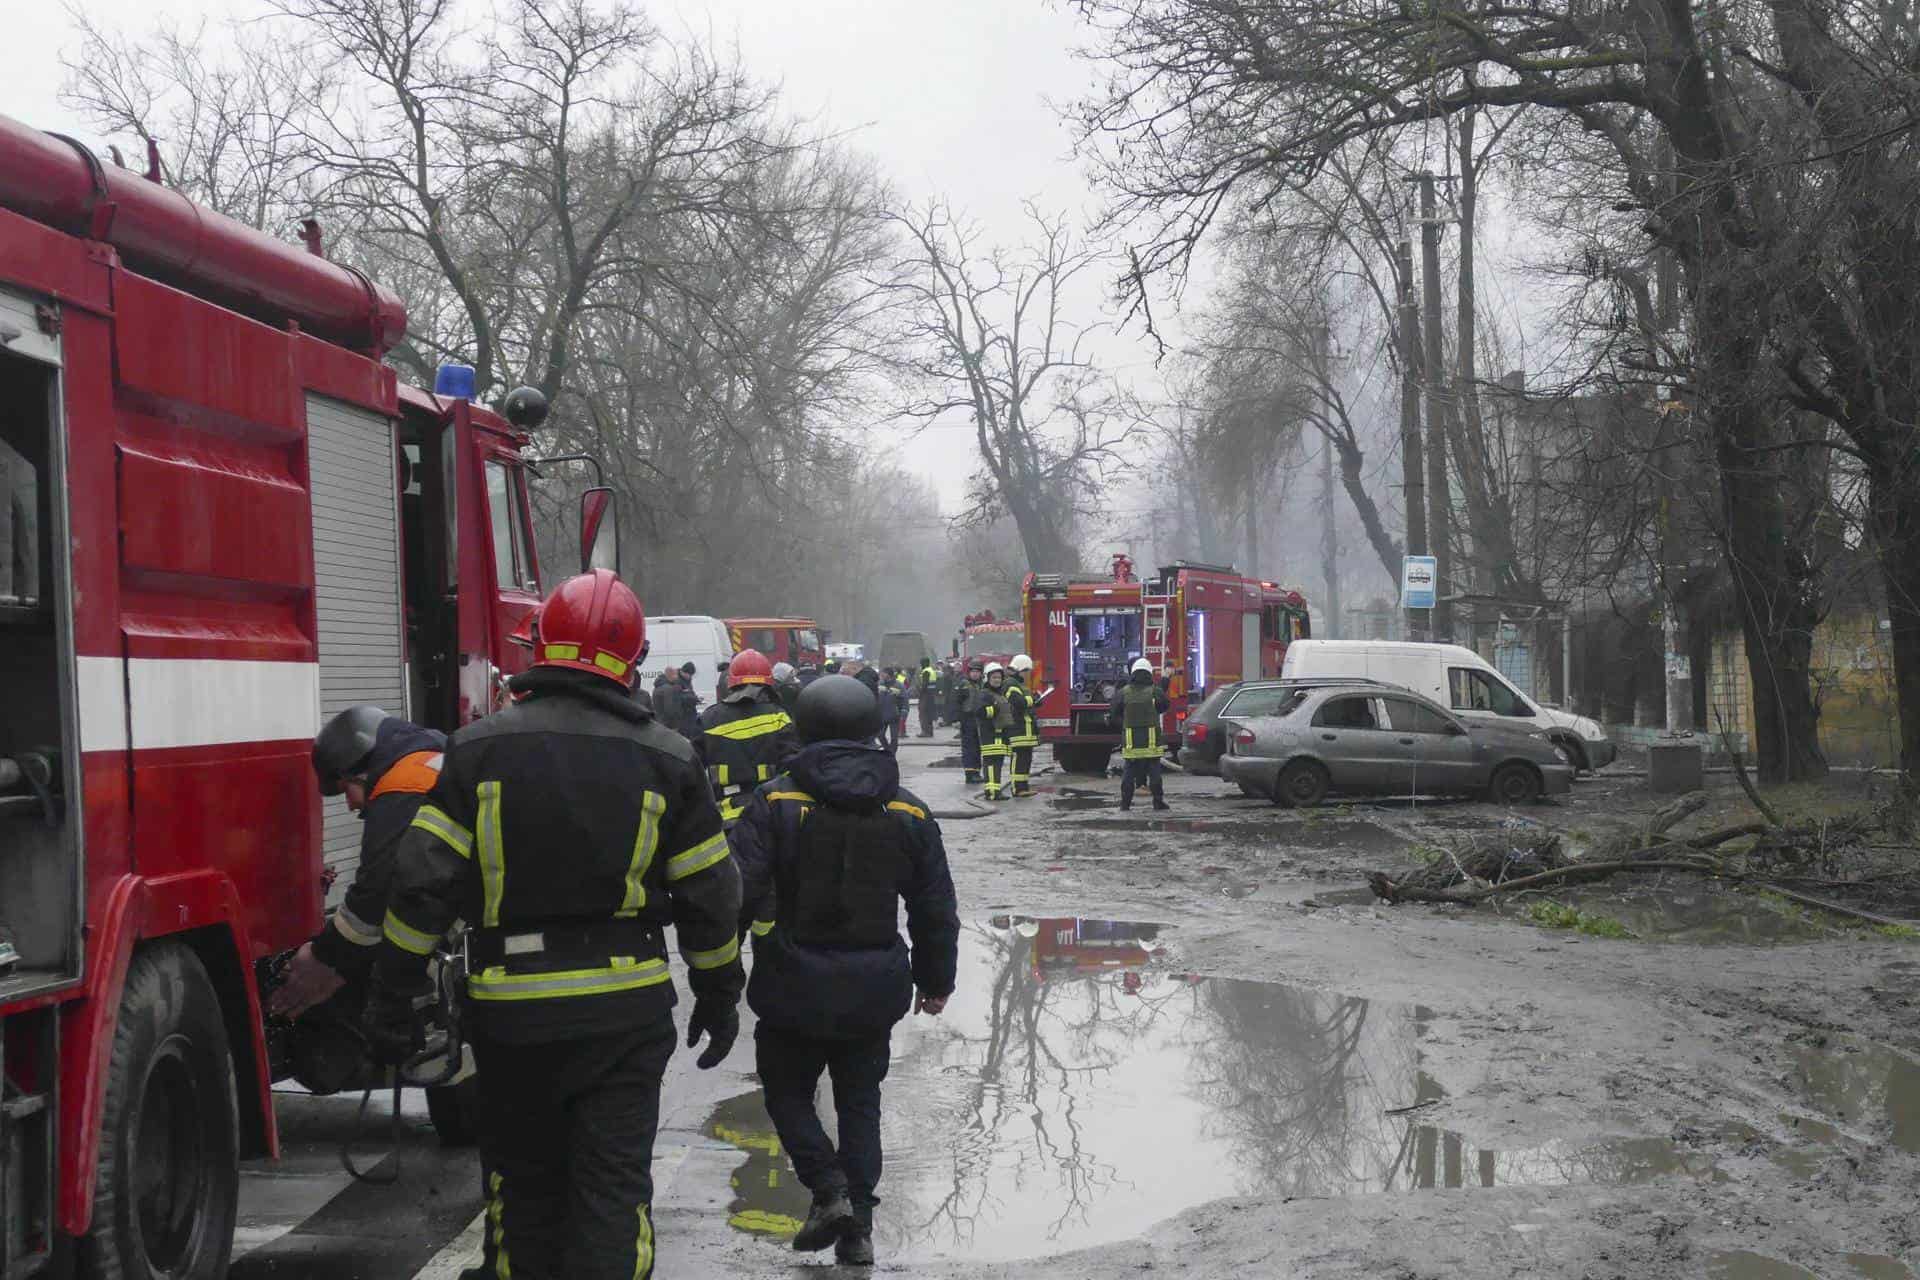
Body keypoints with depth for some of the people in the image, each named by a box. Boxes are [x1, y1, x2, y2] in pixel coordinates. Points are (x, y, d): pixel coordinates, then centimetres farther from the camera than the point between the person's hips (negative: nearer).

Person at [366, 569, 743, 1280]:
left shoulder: (480, 748, -2)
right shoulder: (665, 758, -1)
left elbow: (422, 884, -5)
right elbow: (710, 895, 3)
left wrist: (390, 999, 3)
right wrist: (719, 996, 16)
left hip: (512, 1013, 1)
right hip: (626, 1011, 0)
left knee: (525, 1183, 16)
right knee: (613, 1189, 3)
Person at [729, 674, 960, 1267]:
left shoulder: (776, 802, -10)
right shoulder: (909, 813, 2)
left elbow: (740, 891, -15)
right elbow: (936, 911, 8)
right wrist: (936, 981, 20)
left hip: (794, 986, -3)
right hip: (875, 991, 3)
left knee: (786, 1089, 15)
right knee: (860, 1101, 15)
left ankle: (829, 1189, -2)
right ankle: (858, 1225, 13)